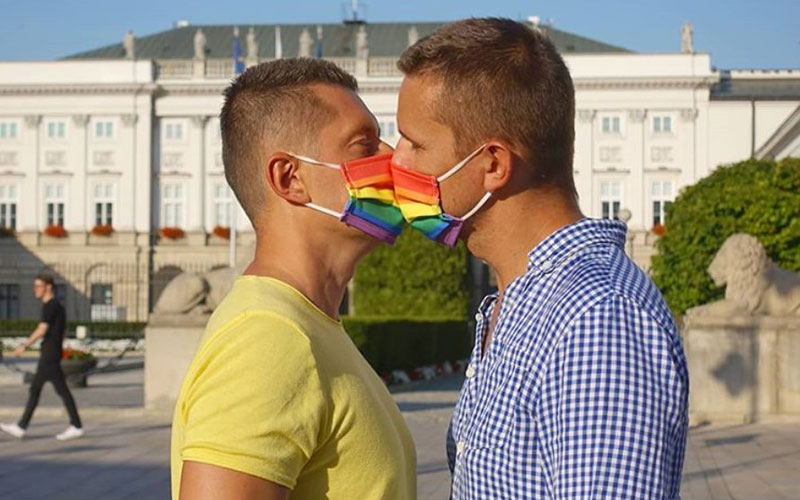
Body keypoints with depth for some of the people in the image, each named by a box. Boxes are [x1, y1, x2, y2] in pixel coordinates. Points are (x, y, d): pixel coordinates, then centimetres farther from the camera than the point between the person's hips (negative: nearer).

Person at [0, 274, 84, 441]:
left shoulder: (50, 305, -13)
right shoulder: (58, 306, 17)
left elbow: (42, 330, -20)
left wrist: (24, 345, -16)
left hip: (49, 356, -10)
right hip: (47, 357, 10)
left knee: (61, 390, -6)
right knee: (35, 388, 9)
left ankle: (76, 426, -2)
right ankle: (21, 427, 11)